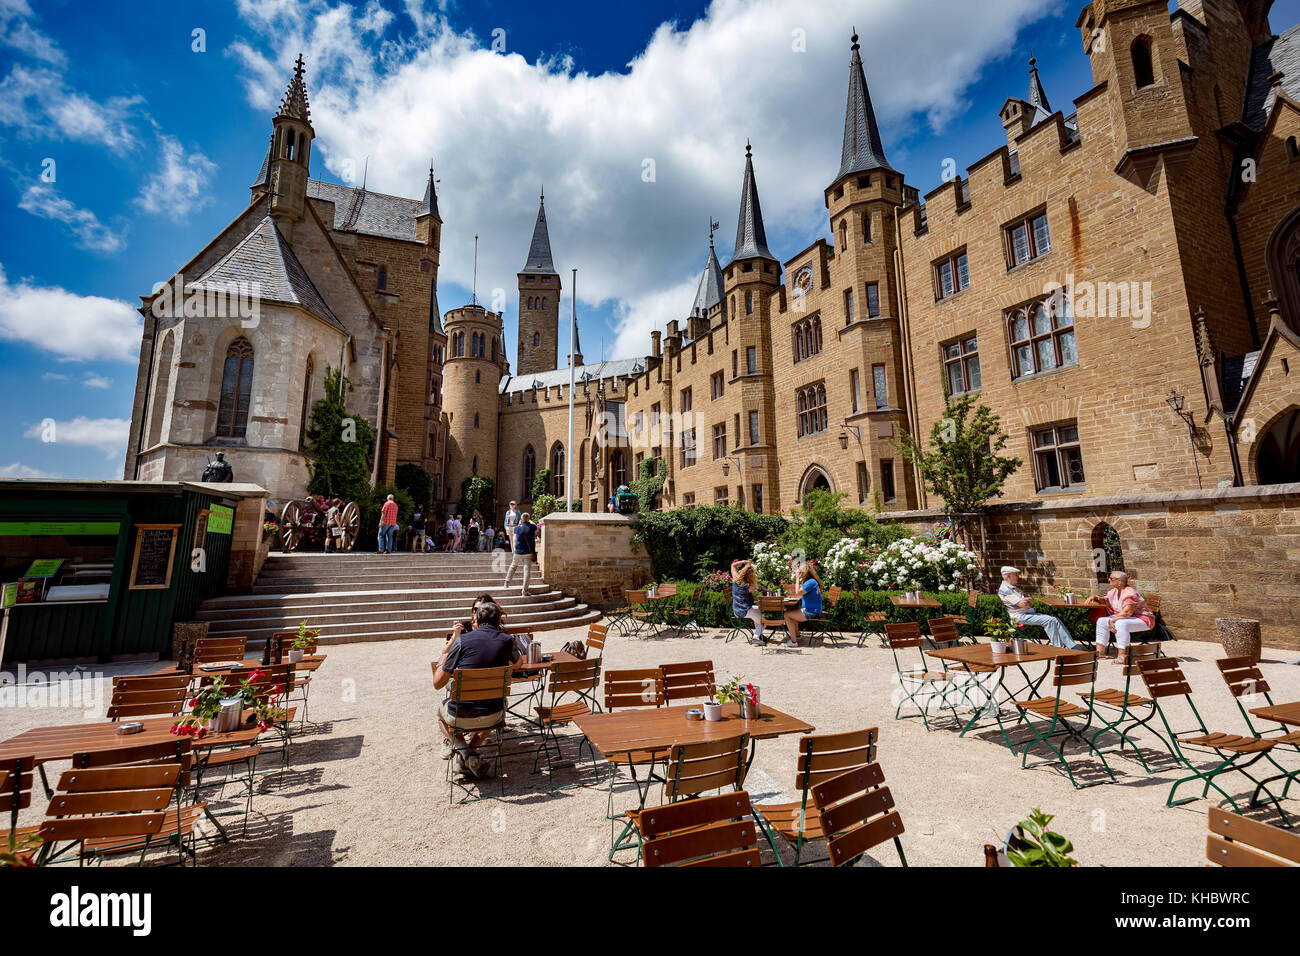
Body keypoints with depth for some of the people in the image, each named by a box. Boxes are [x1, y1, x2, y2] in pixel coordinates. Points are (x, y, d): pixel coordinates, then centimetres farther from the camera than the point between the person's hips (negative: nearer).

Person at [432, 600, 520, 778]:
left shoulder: (462, 641, -9)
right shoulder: (507, 640, -3)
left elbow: (437, 684, -1)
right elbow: (516, 663, 22)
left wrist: (442, 660, 17)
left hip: (460, 716, -1)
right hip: (493, 716, 1)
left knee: (441, 710, 34)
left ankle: (462, 749, 9)